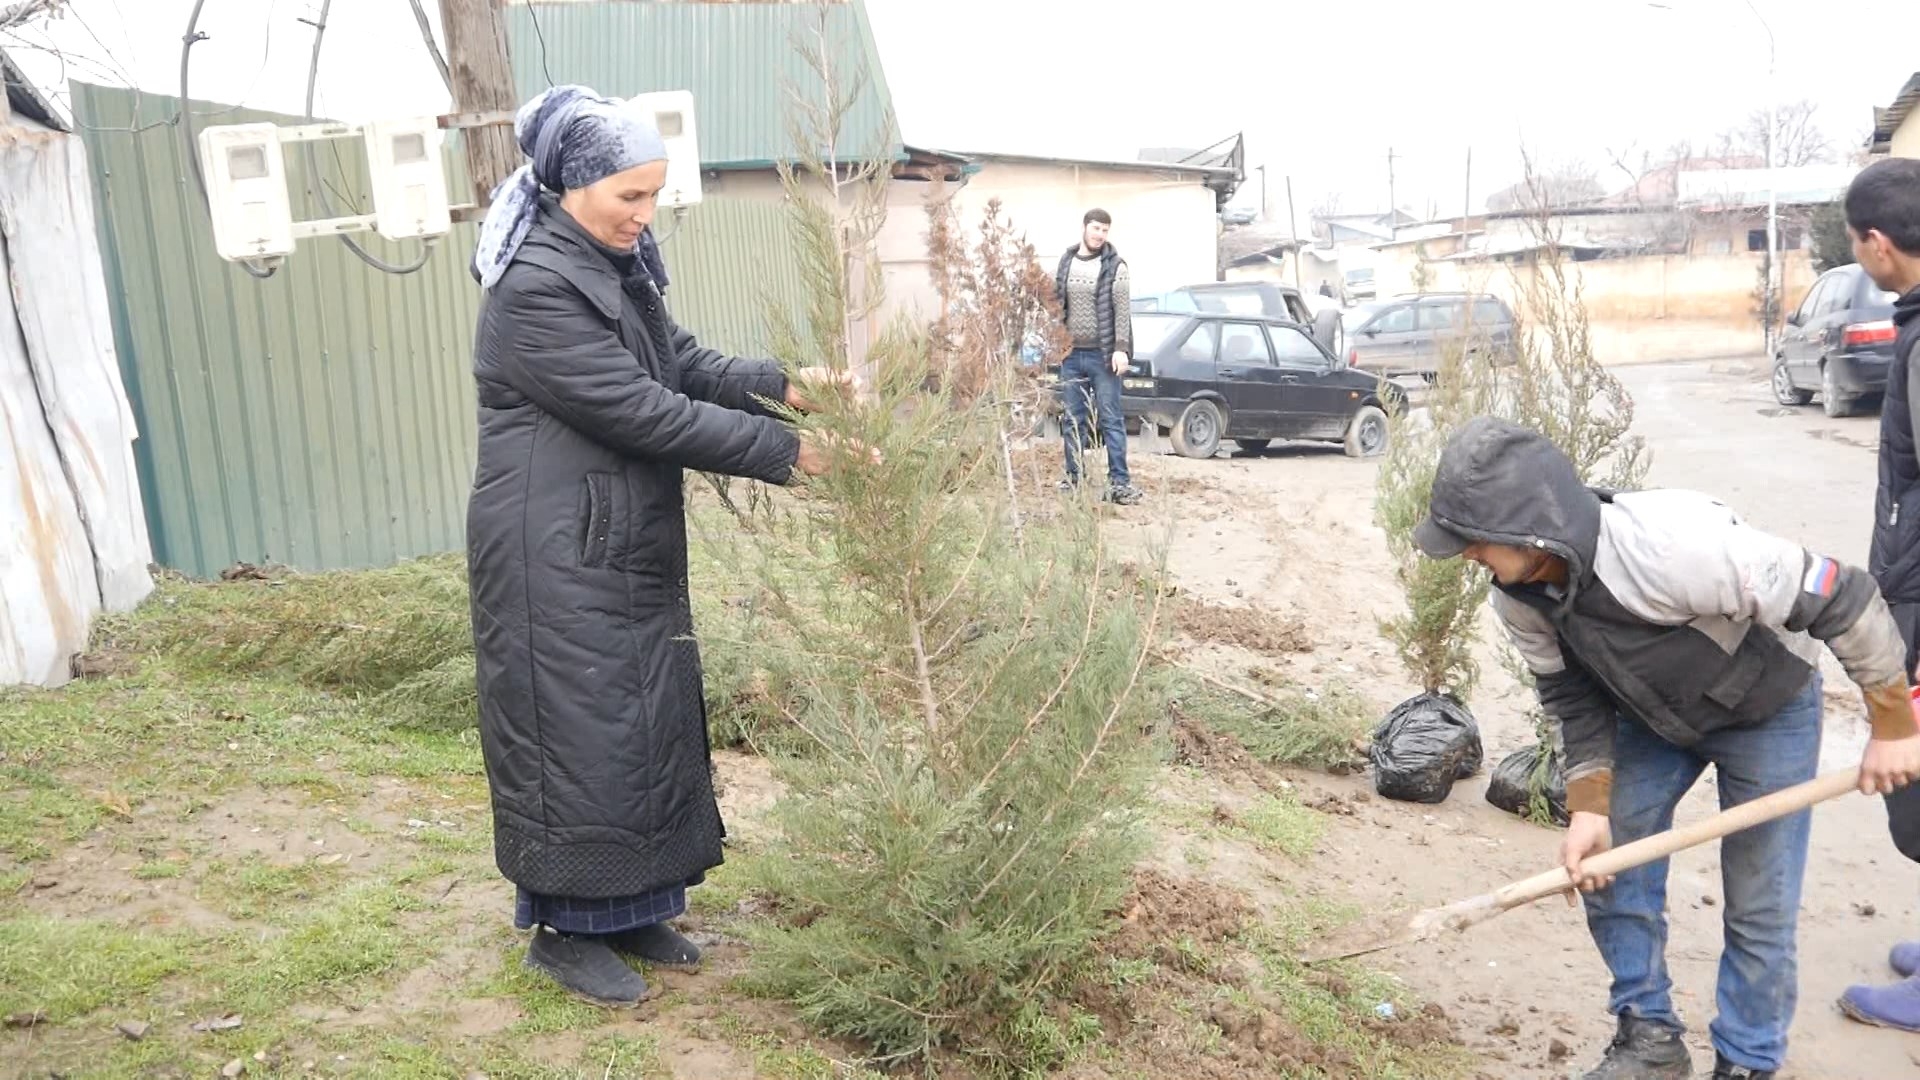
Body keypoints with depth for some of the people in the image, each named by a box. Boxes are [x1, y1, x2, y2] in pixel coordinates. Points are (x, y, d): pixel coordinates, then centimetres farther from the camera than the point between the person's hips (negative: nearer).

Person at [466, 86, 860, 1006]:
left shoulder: (618, 268, 9)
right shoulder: (535, 288, -20)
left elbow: (686, 365, 11)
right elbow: (645, 410, -23)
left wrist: (779, 384, -7)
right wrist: (783, 452, -20)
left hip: (630, 548, 9)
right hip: (560, 556, -9)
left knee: (651, 726, 14)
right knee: (577, 735, 1)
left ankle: (630, 910, 29)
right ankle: (562, 929, 19)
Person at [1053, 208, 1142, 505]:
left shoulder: (1114, 265, -3)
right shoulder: (1066, 263, 10)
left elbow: (1122, 309, -8)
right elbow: (1056, 303, 13)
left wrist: (1121, 349, -16)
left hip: (1102, 354, -4)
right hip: (1071, 354, 4)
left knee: (1111, 420, -3)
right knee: (1072, 421, 8)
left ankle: (1120, 481, -1)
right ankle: (1073, 478, 15)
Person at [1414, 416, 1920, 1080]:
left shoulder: (1673, 545, -44)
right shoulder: (1518, 597, -22)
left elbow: (1843, 599, -31)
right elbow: (1574, 699, -6)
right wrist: (1590, 807, -16)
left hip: (1767, 710, -5)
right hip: (1654, 713, 5)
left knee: (1759, 905, 1)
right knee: (1606, 868, 4)